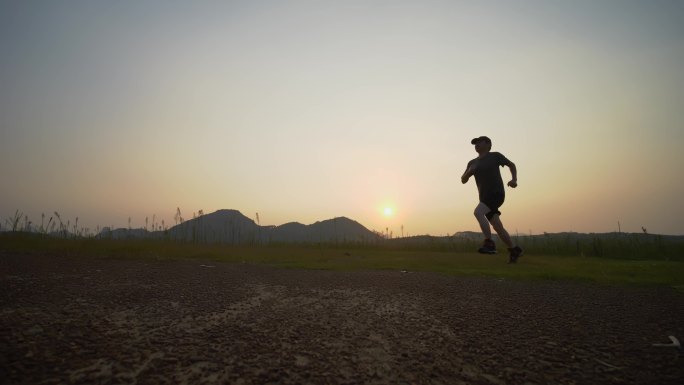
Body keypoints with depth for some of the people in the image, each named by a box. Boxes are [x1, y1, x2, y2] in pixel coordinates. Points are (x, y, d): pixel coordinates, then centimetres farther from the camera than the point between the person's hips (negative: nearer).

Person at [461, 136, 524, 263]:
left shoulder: (495, 156, 4)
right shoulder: (473, 163, 15)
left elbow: (512, 165, 15)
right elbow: (463, 180, 12)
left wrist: (514, 180, 0)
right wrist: (469, 172, -9)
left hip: (497, 193, -6)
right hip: (484, 197, 6)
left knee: (478, 212, -29)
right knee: (498, 228, 6)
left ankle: (489, 243, -26)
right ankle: (515, 250, 23)